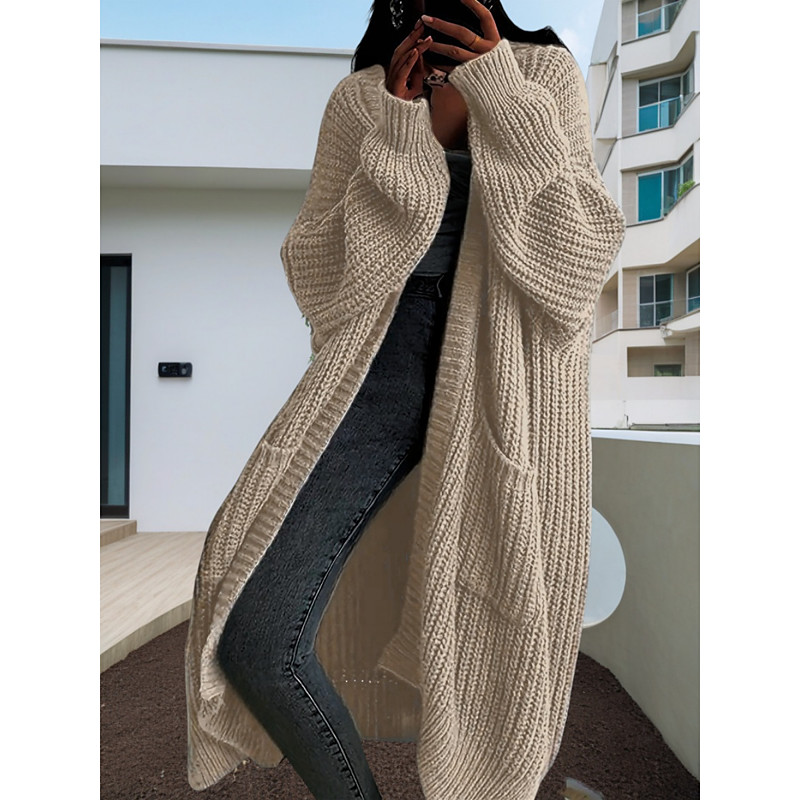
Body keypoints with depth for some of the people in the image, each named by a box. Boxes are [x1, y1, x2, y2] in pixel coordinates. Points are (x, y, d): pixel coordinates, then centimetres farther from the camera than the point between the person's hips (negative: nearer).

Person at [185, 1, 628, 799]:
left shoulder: (546, 74, 12)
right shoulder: (361, 98, 13)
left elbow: (584, 256, 0)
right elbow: (316, 278, 3)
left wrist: (508, 105, -7)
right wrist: (397, 142, -5)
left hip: (508, 382, 1)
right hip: (384, 360, 1)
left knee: (493, 642, 6)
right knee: (253, 636, -12)